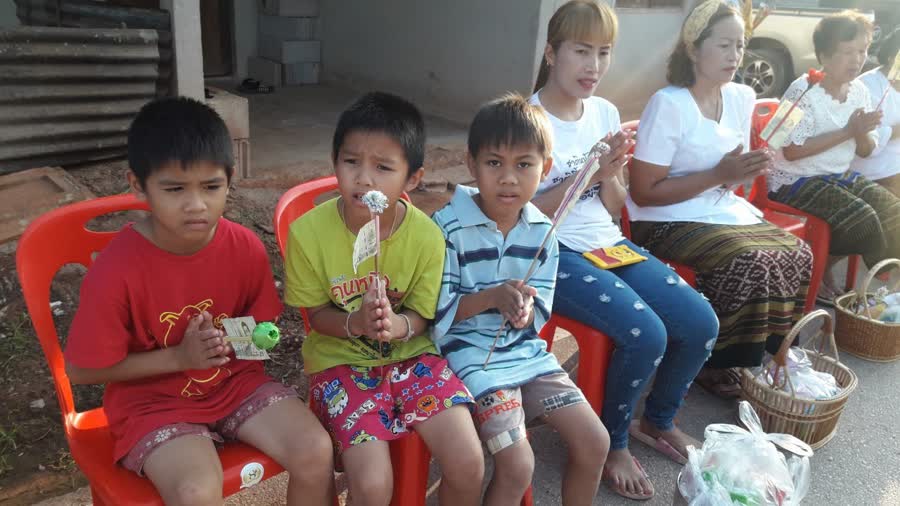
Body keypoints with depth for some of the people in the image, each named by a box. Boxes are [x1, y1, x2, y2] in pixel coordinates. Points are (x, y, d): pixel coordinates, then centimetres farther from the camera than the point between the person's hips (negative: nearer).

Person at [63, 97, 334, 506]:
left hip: (234, 379, 3)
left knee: (315, 451, -15)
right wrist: (179, 356, -19)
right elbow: (81, 370, -11)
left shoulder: (246, 248, -11)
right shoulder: (115, 271, -22)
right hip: (154, 400, -3)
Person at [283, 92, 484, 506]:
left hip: (410, 352, 2)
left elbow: (421, 315, -3)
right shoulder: (308, 232, -17)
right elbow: (317, 314, -5)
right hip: (341, 359, -1)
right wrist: (356, 323, -28)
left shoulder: (427, 235, -14)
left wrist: (397, 325, -27)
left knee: (469, 463, -13)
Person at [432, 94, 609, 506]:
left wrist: (525, 309, -19)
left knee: (595, 442, 2)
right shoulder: (448, 228, -15)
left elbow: (540, 312, 5)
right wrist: (493, 297, -25)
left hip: (526, 350, 6)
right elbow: (434, 313, -13)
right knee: (518, 465, -16)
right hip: (471, 355, -5)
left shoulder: (541, 231, 1)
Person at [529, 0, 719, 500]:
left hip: (609, 244, 7)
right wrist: (585, 175, -19)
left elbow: (614, 206, 12)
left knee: (701, 323, -5)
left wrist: (609, 174, -10)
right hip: (556, 254, -7)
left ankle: (657, 419, 24)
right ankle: (611, 443, 5)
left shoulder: (605, 112, 8)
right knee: (646, 334, -24)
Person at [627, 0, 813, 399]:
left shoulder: (741, 98, 7)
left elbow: (729, 178, 16)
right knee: (752, 263, -25)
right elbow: (643, 193, -18)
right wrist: (719, 175, -20)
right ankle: (713, 363, -4)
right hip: (668, 222, -7)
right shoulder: (668, 104, -16)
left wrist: (747, 171, -9)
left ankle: (767, 350, 10)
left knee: (796, 254, -10)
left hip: (723, 211, 8)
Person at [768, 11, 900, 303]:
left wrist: (862, 134, -12)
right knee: (863, 221, -23)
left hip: (842, 176, 8)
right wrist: (847, 132, -21)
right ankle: (816, 269, 1)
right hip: (796, 181, -8)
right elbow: (792, 150, -23)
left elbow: (866, 151, 12)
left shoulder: (859, 90, 6)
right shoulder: (803, 90, -16)